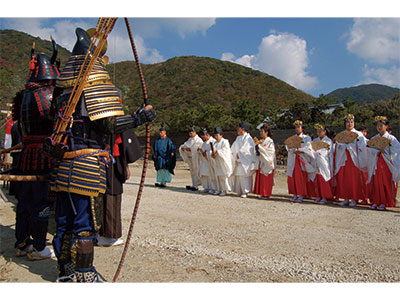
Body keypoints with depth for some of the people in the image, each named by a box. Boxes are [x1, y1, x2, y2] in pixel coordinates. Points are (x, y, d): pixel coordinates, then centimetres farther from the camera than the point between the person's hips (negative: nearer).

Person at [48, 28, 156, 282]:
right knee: (85, 224, 2)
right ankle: (83, 276, 13)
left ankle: (66, 272, 30)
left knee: (65, 221, 16)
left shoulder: (64, 86, 13)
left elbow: (54, 116, 19)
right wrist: (139, 118, -13)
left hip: (64, 164, 8)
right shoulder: (98, 85, -10)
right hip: (88, 165, -8)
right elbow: (108, 124, -17)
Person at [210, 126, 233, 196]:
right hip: (217, 163, 7)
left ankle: (225, 190, 2)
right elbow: (212, 150, 11)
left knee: (224, 176, -5)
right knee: (218, 176, 8)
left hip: (224, 162, -7)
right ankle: (219, 189, 16)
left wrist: (217, 151, -22)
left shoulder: (225, 142, -7)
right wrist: (212, 154, -11)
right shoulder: (215, 143, 15)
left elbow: (225, 151, -20)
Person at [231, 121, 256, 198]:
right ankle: (239, 191, 15)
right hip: (238, 161, 8)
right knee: (237, 176, 7)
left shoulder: (248, 138, -8)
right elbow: (233, 148, 18)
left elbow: (247, 150, -14)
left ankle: (245, 192, 1)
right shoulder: (238, 138, 16)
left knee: (243, 176, -7)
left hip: (245, 161, -7)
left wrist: (239, 154, -13)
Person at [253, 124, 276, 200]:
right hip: (261, 162, 6)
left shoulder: (270, 141, -6)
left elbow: (270, 151, -16)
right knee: (260, 178, 5)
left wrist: (260, 146, -17)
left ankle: (266, 194, 4)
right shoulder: (261, 141, 13)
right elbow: (257, 151, 13)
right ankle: (262, 193, 13)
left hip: (267, 163, -6)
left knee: (266, 179, -3)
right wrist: (257, 144, -6)